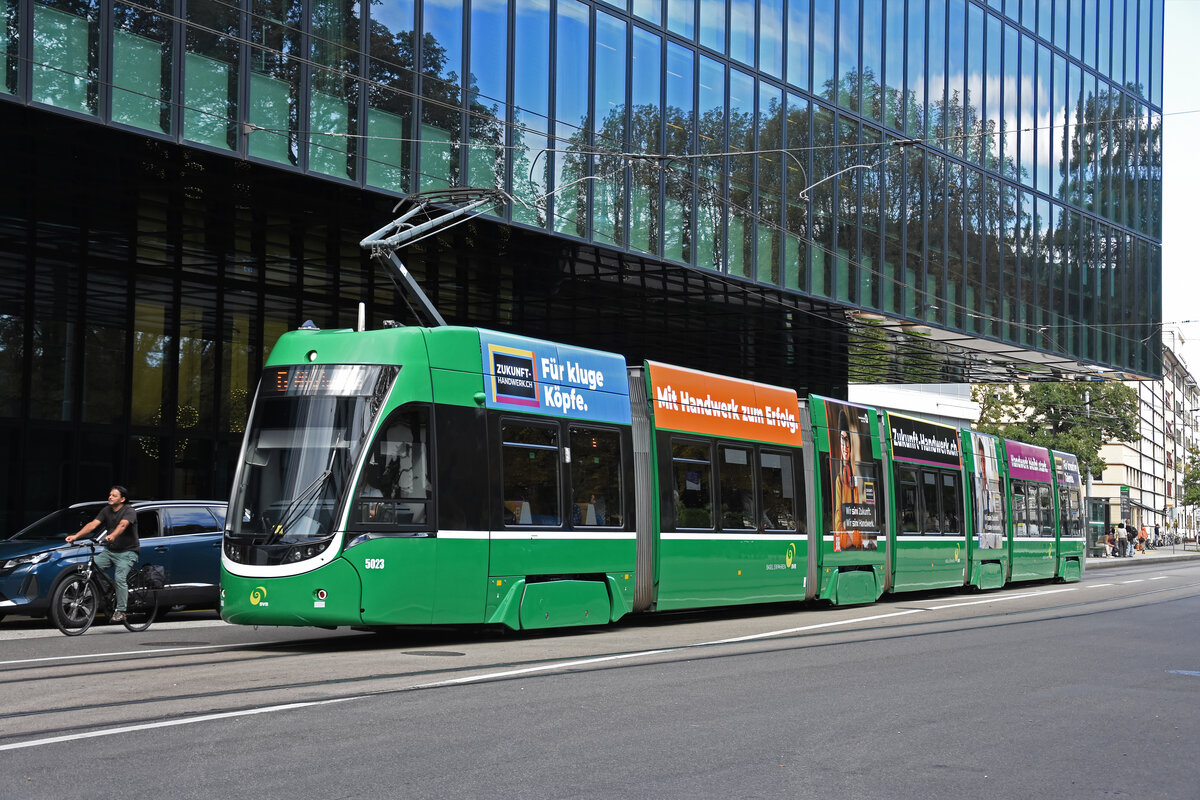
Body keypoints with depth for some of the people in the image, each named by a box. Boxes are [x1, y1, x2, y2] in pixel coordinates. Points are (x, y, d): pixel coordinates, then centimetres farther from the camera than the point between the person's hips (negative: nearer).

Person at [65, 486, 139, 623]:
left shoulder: (129, 511, -11)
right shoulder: (106, 510, 8)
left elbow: (122, 525, -31)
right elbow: (93, 524, -4)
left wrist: (112, 536, -52)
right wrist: (76, 536, -19)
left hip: (127, 552, -7)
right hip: (109, 551, 7)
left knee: (119, 578, -24)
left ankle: (120, 611, -19)